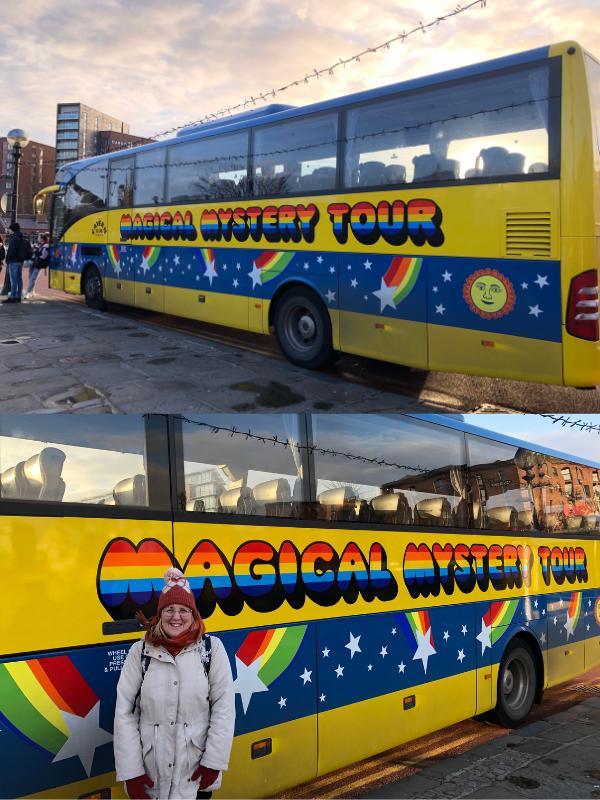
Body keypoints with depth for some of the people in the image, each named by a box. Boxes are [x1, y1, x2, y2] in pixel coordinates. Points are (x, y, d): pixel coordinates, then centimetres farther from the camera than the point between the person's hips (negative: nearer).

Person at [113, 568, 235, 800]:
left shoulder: (212, 648, -6)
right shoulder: (140, 652, -4)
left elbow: (224, 707, -6)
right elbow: (124, 713, -4)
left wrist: (214, 761, -8)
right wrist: (130, 771, -7)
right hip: (149, 772, 1)